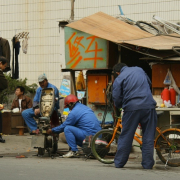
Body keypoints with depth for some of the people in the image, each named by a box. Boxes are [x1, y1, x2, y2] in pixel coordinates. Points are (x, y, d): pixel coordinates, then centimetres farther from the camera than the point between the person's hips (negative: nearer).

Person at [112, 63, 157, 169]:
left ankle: (119, 162, 13)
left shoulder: (119, 79, 5)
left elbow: (117, 99, 0)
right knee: (148, 137, 6)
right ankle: (148, 164, 5)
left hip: (132, 108, -2)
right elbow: (149, 84, 32)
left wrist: (119, 106, 21)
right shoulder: (139, 70, 17)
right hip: (149, 106, 2)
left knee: (126, 136, 7)